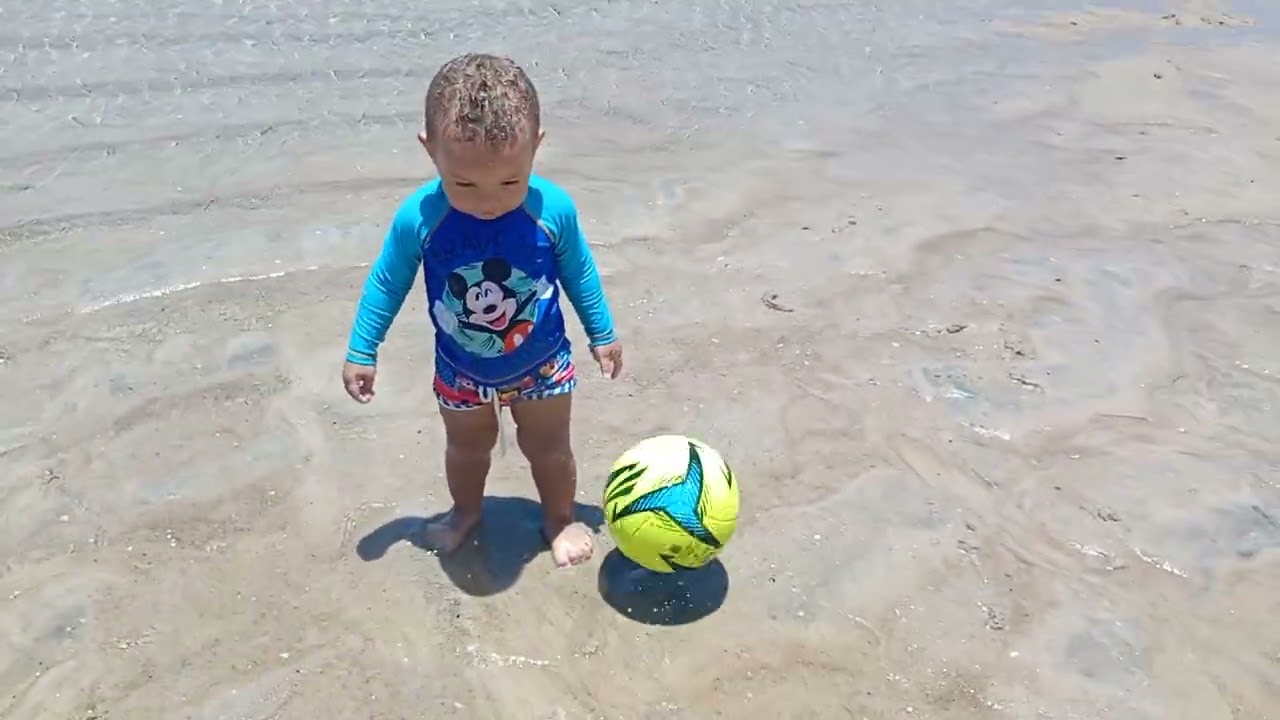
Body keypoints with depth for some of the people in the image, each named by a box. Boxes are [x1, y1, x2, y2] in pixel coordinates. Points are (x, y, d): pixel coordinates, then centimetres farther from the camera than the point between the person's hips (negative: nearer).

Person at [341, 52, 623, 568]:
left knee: (549, 448, 21)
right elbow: (387, 284, -10)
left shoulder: (553, 210, -27)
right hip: (461, 370, 1)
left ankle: (560, 519, 49)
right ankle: (465, 512, 56)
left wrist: (602, 334, 3)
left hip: (541, 365, -1)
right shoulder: (419, 218, -28)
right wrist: (360, 353, -1)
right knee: (466, 447, 26)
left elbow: (579, 273, -8)